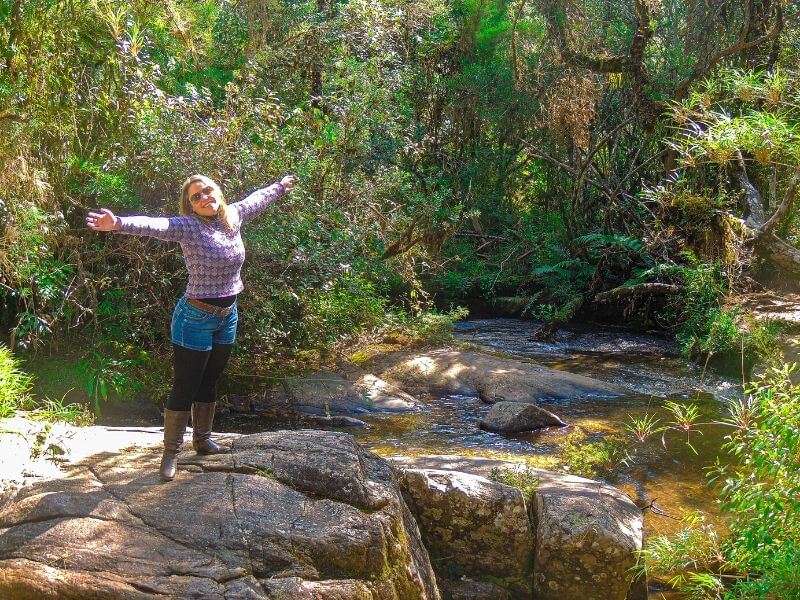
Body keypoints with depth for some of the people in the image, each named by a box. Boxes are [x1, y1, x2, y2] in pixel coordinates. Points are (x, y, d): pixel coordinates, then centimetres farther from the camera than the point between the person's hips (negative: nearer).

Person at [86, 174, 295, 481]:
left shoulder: (233, 216, 1)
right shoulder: (188, 226, -18)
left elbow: (257, 200, 21)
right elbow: (154, 225, -36)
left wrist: (281, 186, 38)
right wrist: (119, 224, -54)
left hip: (227, 318, 6)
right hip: (195, 320, -6)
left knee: (209, 384, 20)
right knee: (184, 389, 1)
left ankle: (203, 439, 36)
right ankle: (171, 453, 13)